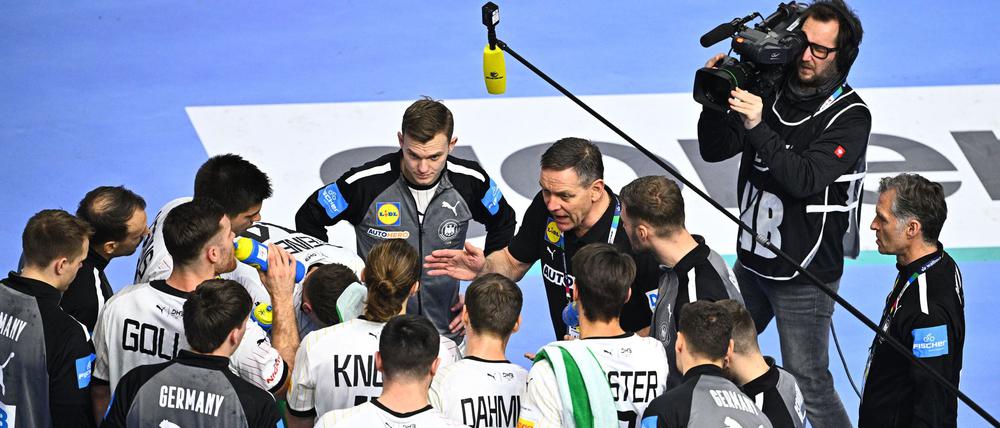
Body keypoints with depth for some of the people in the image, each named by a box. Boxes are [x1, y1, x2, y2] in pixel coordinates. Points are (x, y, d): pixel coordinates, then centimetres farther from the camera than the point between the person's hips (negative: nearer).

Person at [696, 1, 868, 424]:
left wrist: (758, 127, -36)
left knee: (808, 383, -3)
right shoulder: (769, 90, 0)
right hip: (753, 260, 6)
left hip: (804, 275, -6)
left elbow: (803, 179, -27)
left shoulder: (851, 116, -16)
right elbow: (714, 150, 0)